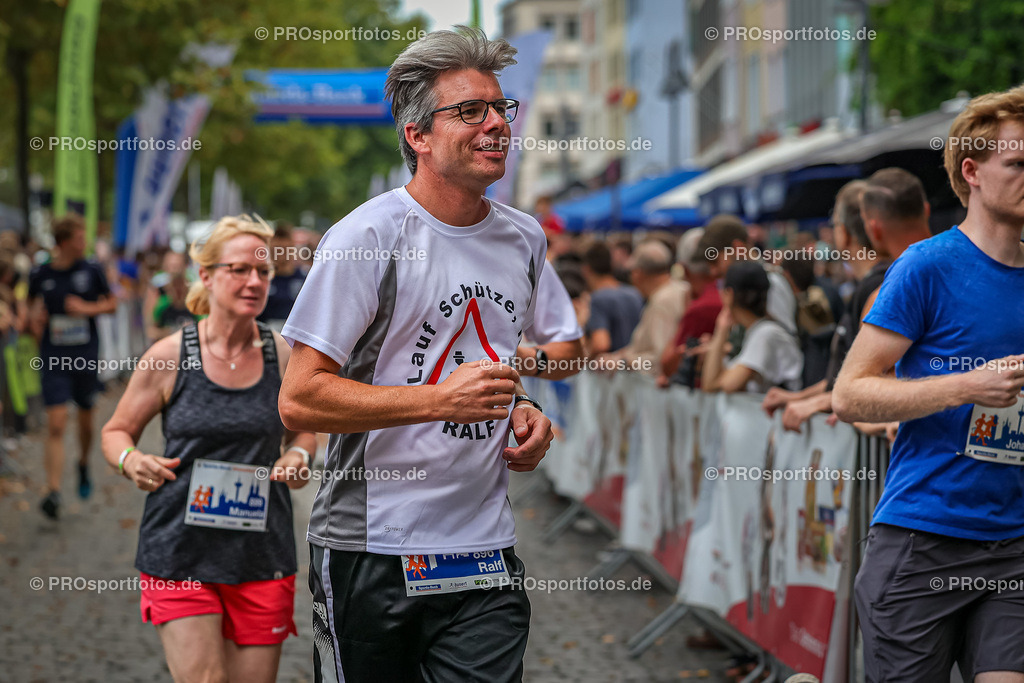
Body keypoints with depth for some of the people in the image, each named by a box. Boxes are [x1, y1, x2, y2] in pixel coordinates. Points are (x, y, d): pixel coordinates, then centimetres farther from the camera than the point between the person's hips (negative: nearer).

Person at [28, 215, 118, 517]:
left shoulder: (91, 271, -1)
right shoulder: (40, 274, -1)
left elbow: (112, 304, 9)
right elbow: (32, 302, 17)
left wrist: (88, 308, -10)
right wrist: (35, 316, -4)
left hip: (86, 356, 1)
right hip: (54, 358, -1)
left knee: (85, 420, 15)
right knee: (56, 425, -11)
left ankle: (83, 465, 45)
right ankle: (53, 492, -15)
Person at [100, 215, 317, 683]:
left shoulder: (284, 356, 3)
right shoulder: (169, 357, -4)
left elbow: (302, 431, 19)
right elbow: (117, 431, 8)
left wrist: (300, 457, -3)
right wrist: (131, 461, -13)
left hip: (262, 555, 2)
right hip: (181, 554, -2)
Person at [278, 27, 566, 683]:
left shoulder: (524, 238, 11)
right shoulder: (369, 235, -10)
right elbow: (299, 400, -14)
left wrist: (521, 410, 7)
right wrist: (441, 399, -21)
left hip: (486, 550, 5)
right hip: (372, 549, -5)